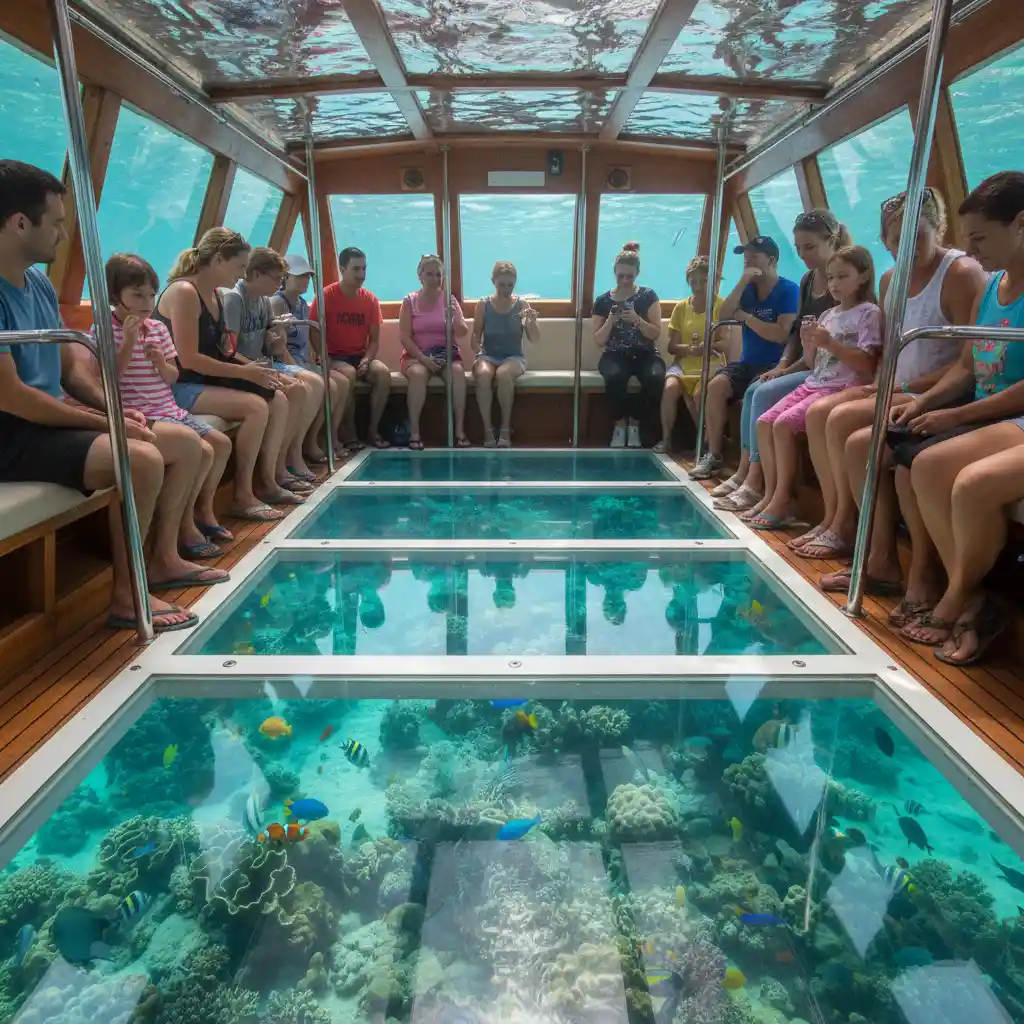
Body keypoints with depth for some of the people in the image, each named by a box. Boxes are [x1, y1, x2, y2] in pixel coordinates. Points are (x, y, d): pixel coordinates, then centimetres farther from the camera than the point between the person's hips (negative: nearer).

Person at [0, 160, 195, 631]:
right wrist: (103, 422, -17)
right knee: (141, 460, -30)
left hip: (52, 421, 9)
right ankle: (126, 596, -15)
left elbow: (71, 367, 15)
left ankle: (162, 557, 12)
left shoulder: (40, 284, 9)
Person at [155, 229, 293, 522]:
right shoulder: (184, 292, -17)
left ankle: (266, 481, 5)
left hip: (208, 381, 9)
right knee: (256, 406, -25)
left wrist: (253, 367, -3)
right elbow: (188, 360, -23)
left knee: (278, 400, 0)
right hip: (180, 387, -9)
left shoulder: (215, 295, 12)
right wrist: (244, 372, -21)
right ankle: (243, 497, -17)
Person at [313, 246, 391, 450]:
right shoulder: (326, 296, -9)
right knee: (348, 374, -35)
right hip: (334, 357, -3)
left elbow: (374, 339, 5)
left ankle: (373, 430, -14)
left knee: (383, 372, -25)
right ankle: (348, 433, -19)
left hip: (360, 356, 4)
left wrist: (366, 360, -13)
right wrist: (328, 363, -19)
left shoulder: (370, 299, 3)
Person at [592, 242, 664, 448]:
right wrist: (610, 322, -14)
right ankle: (620, 424, -13)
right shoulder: (603, 301, 6)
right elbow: (598, 341, 4)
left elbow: (656, 334, -2)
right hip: (615, 355, 0)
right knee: (615, 376, -37)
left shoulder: (648, 296, 4)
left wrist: (637, 320, -19)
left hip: (644, 354, 0)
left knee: (656, 377, -34)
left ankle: (634, 423, -11)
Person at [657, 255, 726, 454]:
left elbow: (724, 343, -6)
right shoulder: (681, 307, 9)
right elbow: (672, 347, 2)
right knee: (670, 387, -30)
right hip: (684, 362, 2)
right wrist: (691, 348, -19)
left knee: (695, 394, -32)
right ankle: (666, 438, -15)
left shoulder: (721, 305, 2)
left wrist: (705, 347, -26)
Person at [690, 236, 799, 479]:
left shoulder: (789, 290, -6)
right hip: (747, 362, 6)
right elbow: (724, 316, -3)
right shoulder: (748, 289, 13)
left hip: (774, 365, -6)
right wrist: (743, 282, -9)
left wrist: (745, 317, -9)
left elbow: (781, 334, -18)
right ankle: (713, 455, -16)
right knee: (716, 385, -21)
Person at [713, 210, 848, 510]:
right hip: (802, 366, 8)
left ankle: (755, 484, -20)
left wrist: (790, 370, -16)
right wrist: (782, 364, 0)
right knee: (753, 391, -7)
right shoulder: (807, 280, 14)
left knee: (766, 394, -21)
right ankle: (744, 472, -7)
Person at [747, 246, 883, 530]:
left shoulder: (869, 313, -4)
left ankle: (783, 498, -15)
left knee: (783, 424, -24)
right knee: (764, 422, -6)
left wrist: (829, 343, -20)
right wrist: (809, 344, -1)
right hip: (814, 383, 8)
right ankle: (771, 494, -3)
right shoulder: (827, 315, 18)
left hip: (843, 388, -8)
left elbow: (867, 363, -15)